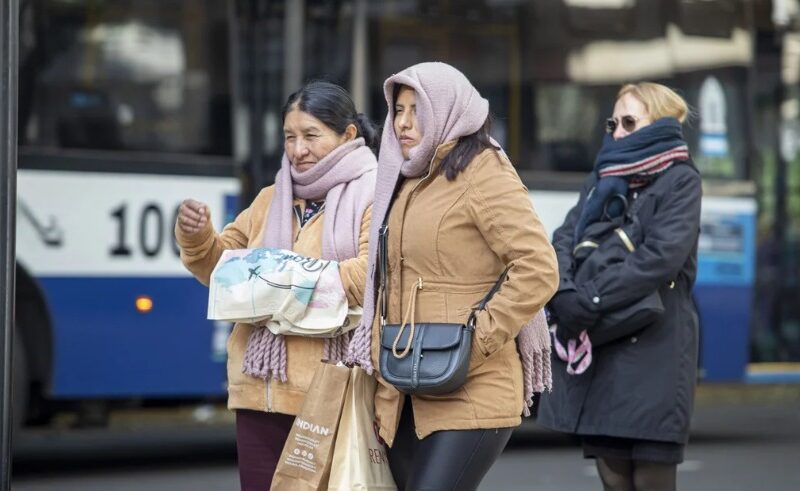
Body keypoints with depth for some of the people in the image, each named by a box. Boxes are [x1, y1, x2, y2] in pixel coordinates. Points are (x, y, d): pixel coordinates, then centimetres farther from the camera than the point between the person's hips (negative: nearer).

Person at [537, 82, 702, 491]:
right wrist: (564, 294, -14)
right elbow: (563, 239, 7)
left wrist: (588, 301, -18)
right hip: (596, 350, 6)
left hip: (653, 350, -6)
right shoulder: (601, 180, 19)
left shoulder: (680, 180, 0)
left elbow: (660, 257, -14)